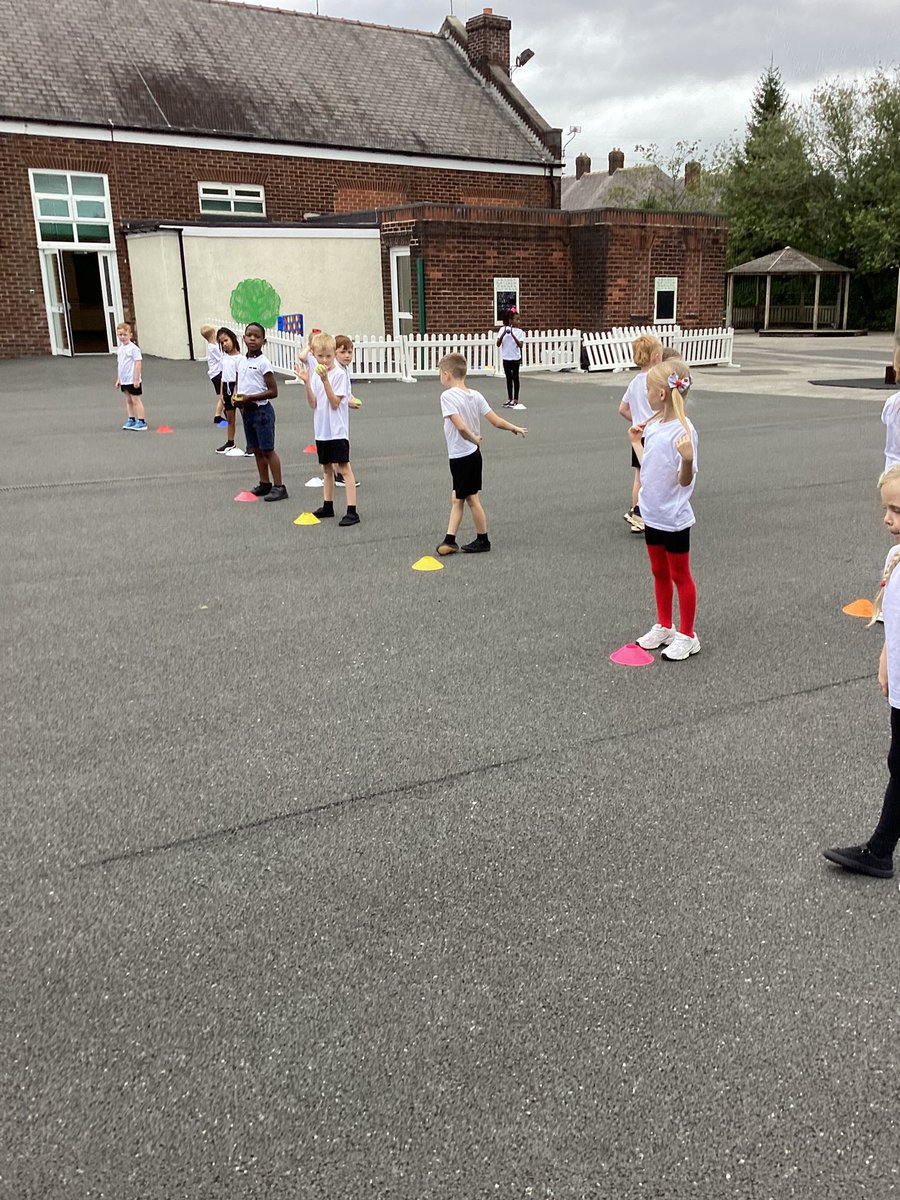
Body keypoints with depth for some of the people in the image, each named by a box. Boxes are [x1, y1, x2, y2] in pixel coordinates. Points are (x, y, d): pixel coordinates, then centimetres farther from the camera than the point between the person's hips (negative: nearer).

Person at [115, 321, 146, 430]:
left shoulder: (133, 348, -13)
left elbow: (138, 363, -16)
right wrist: (118, 379, 16)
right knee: (128, 401, 12)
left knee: (136, 400, -3)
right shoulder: (119, 348, 10)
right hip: (124, 380, 7)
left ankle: (141, 422, 2)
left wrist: (136, 379, -19)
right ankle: (131, 420, 20)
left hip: (132, 380, -7)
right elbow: (119, 364, 17)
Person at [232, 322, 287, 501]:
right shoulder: (241, 361, 9)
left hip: (261, 409, -7)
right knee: (256, 450, 14)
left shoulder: (263, 362, -12)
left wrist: (250, 398, -21)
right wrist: (236, 397, -3)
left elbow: (273, 391, -15)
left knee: (267, 450, -5)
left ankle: (279, 487, -1)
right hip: (246, 411, 7)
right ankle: (264, 483, 24)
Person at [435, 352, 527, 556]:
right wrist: (515, 428, 14)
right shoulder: (475, 395, 1)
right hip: (473, 454, 7)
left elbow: (461, 427, -29)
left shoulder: (447, 396, -19)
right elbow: (496, 421, -2)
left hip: (461, 456, -7)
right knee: (457, 498, 14)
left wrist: (474, 439, -11)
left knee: (471, 499, 6)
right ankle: (450, 540, 19)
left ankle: (483, 540, 17)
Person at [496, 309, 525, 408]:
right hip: (506, 358, 2)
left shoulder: (519, 331, -5)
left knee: (515, 378, 4)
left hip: (516, 358, -2)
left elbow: (520, 345, -16)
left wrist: (513, 335, -24)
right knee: (508, 378, 10)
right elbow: (498, 344, -5)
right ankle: (509, 398, 19)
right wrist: (503, 334, -18)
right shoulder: (503, 329, 0)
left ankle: (515, 399, 10)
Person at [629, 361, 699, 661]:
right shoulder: (653, 426, 2)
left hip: (674, 518, -8)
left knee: (679, 575, 7)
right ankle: (664, 627, 34)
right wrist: (636, 441, 20)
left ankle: (686, 636, 21)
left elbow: (685, 480, -22)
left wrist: (687, 458, -40)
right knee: (659, 572, 19)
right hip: (652, 514, 8)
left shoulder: (683, 430, -22)